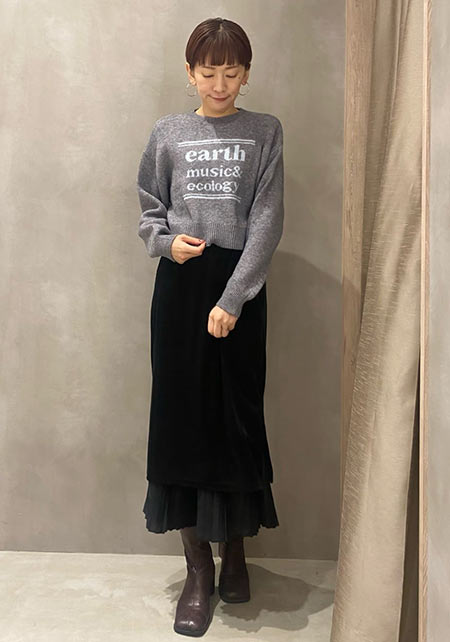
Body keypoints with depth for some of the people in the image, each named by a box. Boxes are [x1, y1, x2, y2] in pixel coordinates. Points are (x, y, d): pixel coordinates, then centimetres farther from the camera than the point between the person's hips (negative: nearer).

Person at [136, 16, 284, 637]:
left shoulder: (265, 131, 4)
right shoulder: (168, 133, 9)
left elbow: (267, 222, -5)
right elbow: (149, 212, 14)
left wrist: (233, 298, -14)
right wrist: (166, 242, -9)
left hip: (240, 283, -1)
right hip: (181, 283, 1)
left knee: (239, 416, 4)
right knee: (181, 416, 1)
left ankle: (235, 547, 27)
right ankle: (198, 566, 16)